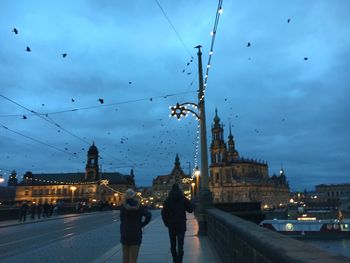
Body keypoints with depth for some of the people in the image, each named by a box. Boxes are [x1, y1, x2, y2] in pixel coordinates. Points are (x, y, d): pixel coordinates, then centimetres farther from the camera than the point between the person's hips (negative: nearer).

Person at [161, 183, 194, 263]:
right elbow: (190, 209, -1)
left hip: (171, 225, 1)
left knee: (173, 244, 18)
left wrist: (166, 223, 3)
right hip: (181, 225, -1)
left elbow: (164, 213, -7)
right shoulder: (183, 199, -4)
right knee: (180, 245, -1)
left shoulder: (167, 200, -2)